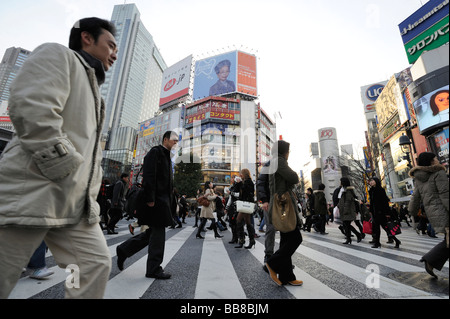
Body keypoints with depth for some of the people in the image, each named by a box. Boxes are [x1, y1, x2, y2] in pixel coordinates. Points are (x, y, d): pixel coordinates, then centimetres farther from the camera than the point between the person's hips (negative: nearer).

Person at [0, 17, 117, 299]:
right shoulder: (57, 55, 2)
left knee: (98, 264, 7)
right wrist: (65, 168, -16)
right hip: (32, 194, -8)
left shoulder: (94, 93, 26)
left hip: (76, 203, 8)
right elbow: (31, 110, -17)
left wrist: (90, 194, 15)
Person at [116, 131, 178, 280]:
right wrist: (150, 199, -22)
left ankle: (124, 250, 30)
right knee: (158, 231, -2)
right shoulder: (155, 152, -8)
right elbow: (149, 175, -18)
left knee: (154, 232, 15)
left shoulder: (166, 156, 21)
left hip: (163, 199, 10)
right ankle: (154, 269, 13)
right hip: (156, 200, -10)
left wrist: (170, 200, 18)